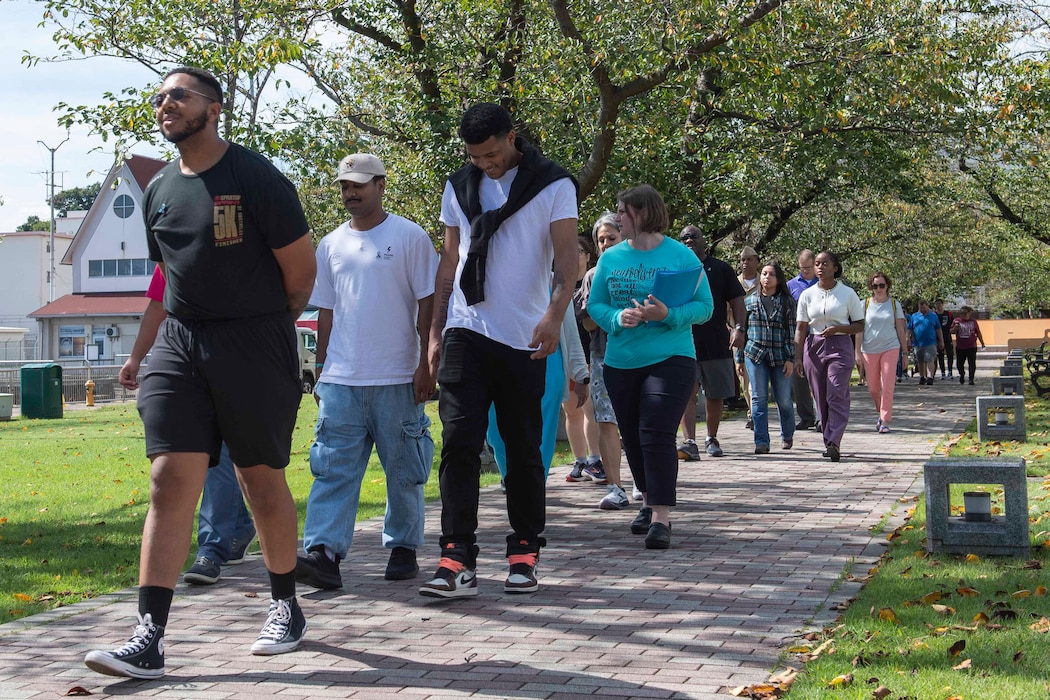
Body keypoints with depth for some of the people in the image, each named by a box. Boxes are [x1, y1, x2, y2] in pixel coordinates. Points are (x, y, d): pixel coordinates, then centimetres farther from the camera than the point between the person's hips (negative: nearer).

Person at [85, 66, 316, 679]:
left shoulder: (255, 177, -8)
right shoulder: (159, 191, 10)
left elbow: (301, 268, -3)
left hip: (256, 345, -4)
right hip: (180, 345, 4)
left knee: (263, 481, 7)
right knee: (170, 483, -5)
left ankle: (286, 606, 26)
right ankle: (150, 638, -8)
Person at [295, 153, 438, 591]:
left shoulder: (409, 237, 0)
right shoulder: (331, 246, 13)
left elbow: (427, 303, -1)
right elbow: (326, 313, 17)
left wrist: (425, 363, -7)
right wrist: (321, 369, 14)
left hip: (397, 379, -3)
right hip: (341, 379, 3)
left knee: (403, 471, 6)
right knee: (333, 468, -6)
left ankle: (403, 548, 18)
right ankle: (323, 552, -11)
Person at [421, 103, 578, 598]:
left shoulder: (552, 184, -1)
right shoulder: (459, 187, 12)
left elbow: (566, 256, -9)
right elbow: (449, 263, 16)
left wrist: (554, 314, -26)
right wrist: (435, 330, 11)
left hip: (524, 338, -2)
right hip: (466, 330, 3)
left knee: (524, 449, 6)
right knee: (458, 441, -8)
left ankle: (524, 553, 16)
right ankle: (457, 559, -10)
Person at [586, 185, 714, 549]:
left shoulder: (680, 255, -3)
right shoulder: (611, 257, 7)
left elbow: (704, 307, -3)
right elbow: (595, 304, 8)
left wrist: (668, 315, -20)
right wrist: (618, 318, -13)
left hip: (670, 359, -4)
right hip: (621, 362, 5)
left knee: (656, 435, -14)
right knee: (632, 437, 11)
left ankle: (661, 518, -11)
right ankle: (649, 501, 31)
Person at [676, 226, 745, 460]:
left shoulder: (721, 268, 10)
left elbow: (737, 301, 8)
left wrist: (739, 328, -6)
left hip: (717, 342, 1)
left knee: (715, 395, 9)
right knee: (686, 392, -12)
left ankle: (712, 439, 25)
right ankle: (689, 442, -18)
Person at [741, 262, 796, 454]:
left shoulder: (787, 302, 5)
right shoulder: (750, 301, 9)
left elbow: (792, 331, 3)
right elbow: (742, 329, 13)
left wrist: (791, 359, -4)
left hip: (780, 357, -1)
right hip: (755, 355, 1)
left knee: (784, 400, 5)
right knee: (759, 399, -4)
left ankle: (787, 436, 28)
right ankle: (761, 442, -2)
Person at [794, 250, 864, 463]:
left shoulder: (847, 294, 1)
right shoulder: (807, 295, 7)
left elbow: (860, 325, 4)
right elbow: (800, 328, 6)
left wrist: (838, 329, -14)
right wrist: (798, 356, -3)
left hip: (840, 346, -3)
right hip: (814, 347, 3)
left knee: (837, 396, -13)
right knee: (821, 398, 5)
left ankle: (833, 443, -19)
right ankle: (829, 441, 15)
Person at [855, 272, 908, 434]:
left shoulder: (894, 304, 6)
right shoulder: (866, 304, 5)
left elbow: (900, 329, 9)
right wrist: (858, 352, -3)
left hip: (890, 348, -1)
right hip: (869, 349, 1)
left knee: (887, 387, -9)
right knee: (873, 388, 7)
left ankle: (885, 421, -5)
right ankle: (881, 412, 31)